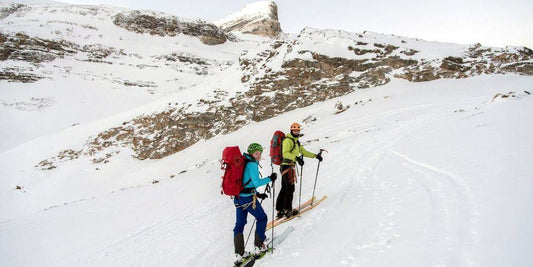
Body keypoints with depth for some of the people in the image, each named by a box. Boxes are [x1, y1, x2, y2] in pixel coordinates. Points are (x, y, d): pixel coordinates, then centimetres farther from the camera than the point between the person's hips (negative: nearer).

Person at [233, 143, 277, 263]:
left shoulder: (244, 163, 16)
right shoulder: (252, 164, -13)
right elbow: (257, 182, -20)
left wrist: (257, 194, 21)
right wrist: (270, 178, -8)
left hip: (238, 198, 8)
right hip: (248, 198, -8)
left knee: (240, 224, 11)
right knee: (262, 218, 12)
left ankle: (239, 253, 13)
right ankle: (259, 246, 16)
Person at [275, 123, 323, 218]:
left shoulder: (296, 141, 22)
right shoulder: (288, 140, -9)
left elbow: (303, 151, 29)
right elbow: (285, 153, -24)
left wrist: (315, 156, 25)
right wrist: (296, 158, -36)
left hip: (290, 166, 10)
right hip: (287, 166, -10)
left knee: (284, 188, 10)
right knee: (290, 188, -7)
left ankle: (280, 210, 15)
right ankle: (288, 210, -1)